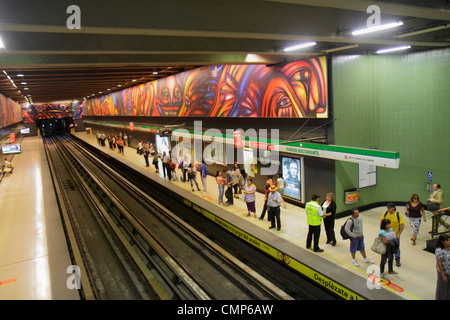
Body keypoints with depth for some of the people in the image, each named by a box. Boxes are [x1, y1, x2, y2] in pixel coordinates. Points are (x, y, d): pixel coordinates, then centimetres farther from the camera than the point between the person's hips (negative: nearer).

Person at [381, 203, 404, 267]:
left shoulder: (398, 215, -17)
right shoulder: (385, 213, -10)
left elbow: (402, 225, -14)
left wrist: (399, 234, -17)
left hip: (395, 235, -2)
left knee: (396, 248, 9)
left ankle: (397, 260, 27)